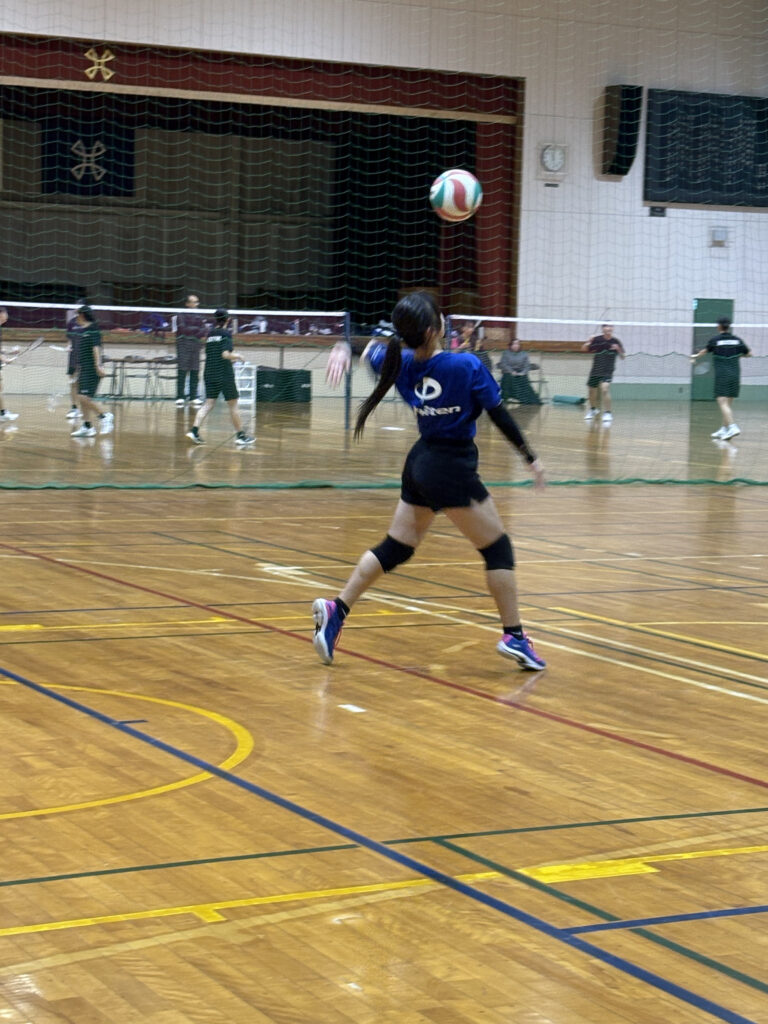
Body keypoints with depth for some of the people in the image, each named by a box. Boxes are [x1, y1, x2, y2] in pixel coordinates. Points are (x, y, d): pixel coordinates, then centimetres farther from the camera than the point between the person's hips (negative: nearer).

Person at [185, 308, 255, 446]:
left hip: (209, 373, 6)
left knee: (208, 404, 4)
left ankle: (194, 430, -12)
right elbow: (225, 354, -18)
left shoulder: (210, 334, 11)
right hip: (224, 374, -6)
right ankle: (241, 436, 12)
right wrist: (237, 356, -1)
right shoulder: (226, 333, -9)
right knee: (233, 405, 5)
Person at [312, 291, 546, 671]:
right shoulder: (467, 366, -19)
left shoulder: (403, 363, -3)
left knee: (394, 549, 16)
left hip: (420, 463, 7)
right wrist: (530, 457, 0)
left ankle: (335, 610, 11)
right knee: (498, 549, 5)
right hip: (453, 469, -7)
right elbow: (499, 415, -10)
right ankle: (513, 636, 6)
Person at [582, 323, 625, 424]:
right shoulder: (597, 339, -7)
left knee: (605, 388, -26)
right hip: (595, 371, 2)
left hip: (607, 371, -2)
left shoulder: (615, 342, -7)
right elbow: (583, 349, -1)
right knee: (592, 391, 14)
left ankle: (607, 413, -21)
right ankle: (593, 409, 44)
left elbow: (623, 357, -1)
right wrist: (588, 342, -21)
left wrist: (619, 349, -21)